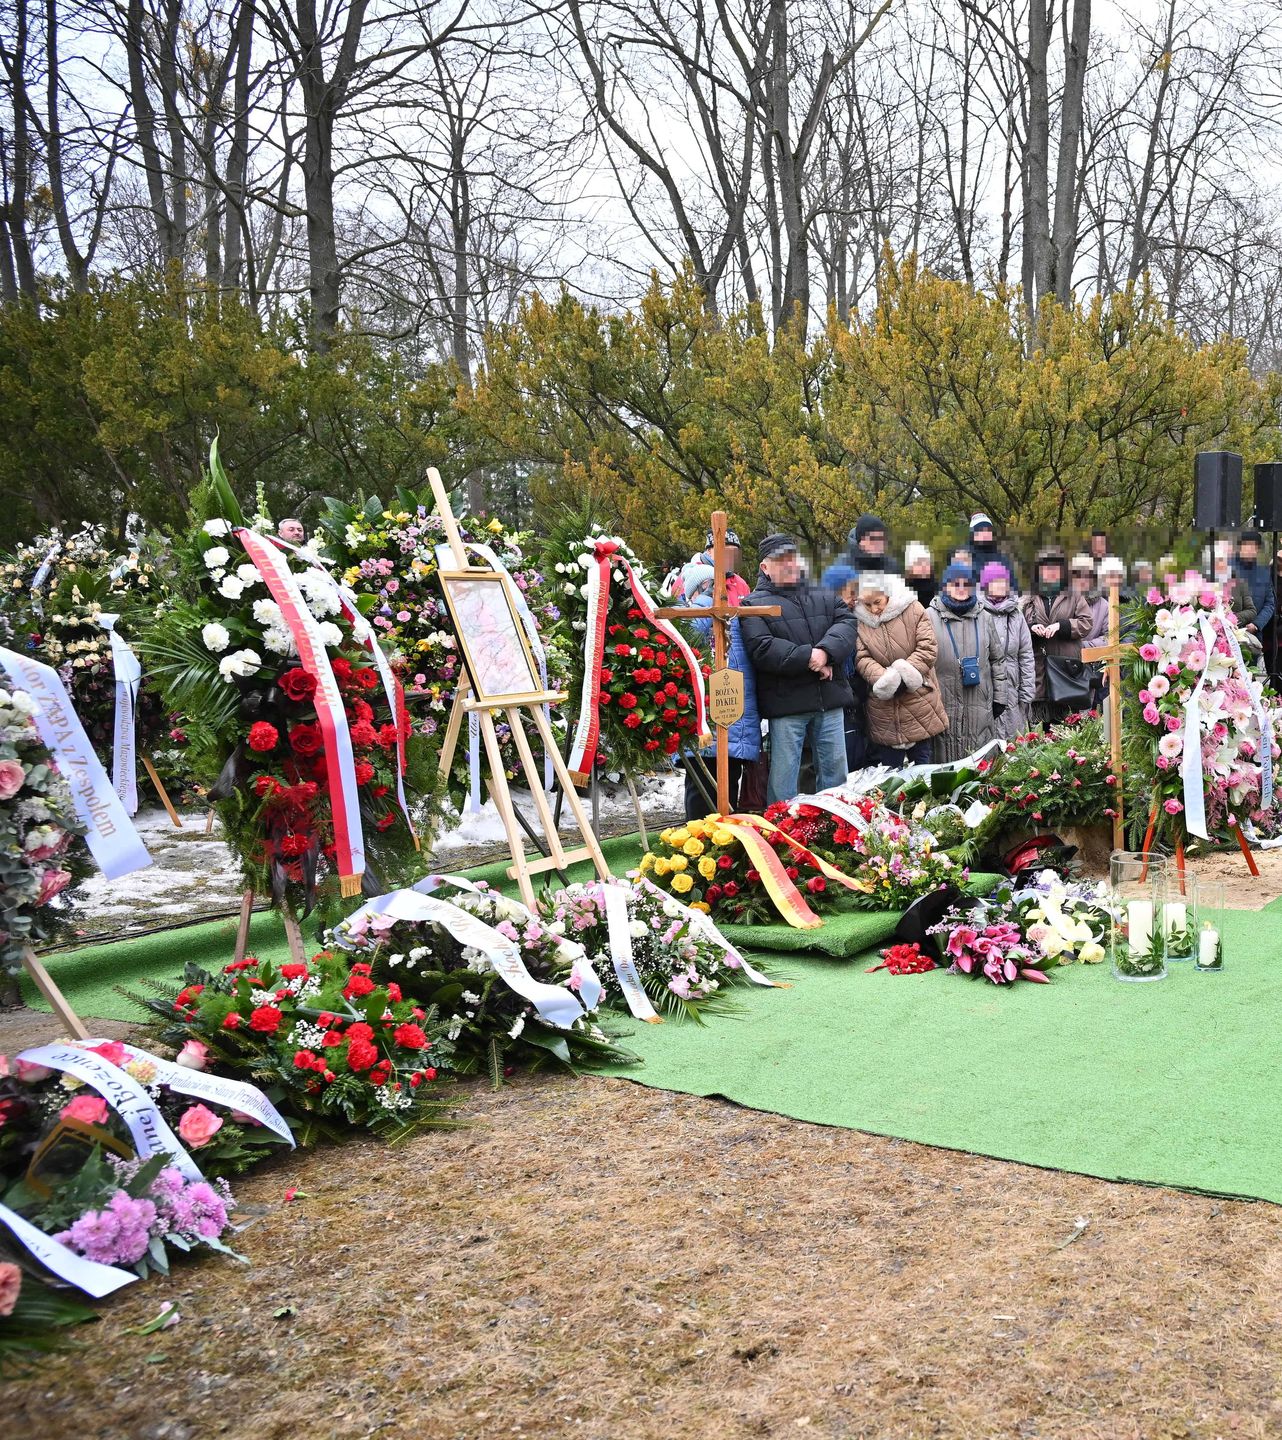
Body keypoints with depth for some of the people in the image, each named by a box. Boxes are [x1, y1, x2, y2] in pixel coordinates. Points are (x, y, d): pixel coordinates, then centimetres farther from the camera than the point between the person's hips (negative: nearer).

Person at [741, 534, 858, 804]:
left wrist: (826, 652, -19)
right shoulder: (755, 604, 0)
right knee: (784, 776, -1)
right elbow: (760, 649, -14)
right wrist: (808, 658, -17)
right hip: (786, 703, -5)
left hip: (830, 700, 5)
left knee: (835, 771, 12)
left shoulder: (824, 597, 17)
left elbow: (847, 624, 0)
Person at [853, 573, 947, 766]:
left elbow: (928, 647, -9)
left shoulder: (913, 610, -6)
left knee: (921, 763, 9)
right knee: (887, 769, 8)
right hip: (884, 708, 1)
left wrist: (906, 674, -20)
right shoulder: (861, 620, 0)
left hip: (918, 699, -1)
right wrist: (883, 679, -23)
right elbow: (862, 658, -5)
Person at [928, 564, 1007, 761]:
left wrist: (999, 698, 12)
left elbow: (997, 659, 14)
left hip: (981, 706, 3)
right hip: (944, 705, -3)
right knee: (946, 762, 2)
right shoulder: (931, 616, -3)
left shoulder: (984, 617, 9)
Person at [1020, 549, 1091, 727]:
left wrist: (1061, 625, -10)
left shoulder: (1075, 597, 13)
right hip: (1037, 667, 0)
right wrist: (1031, 627, -9)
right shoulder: (1027, 600, 14)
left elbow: (1086, 624, 4)